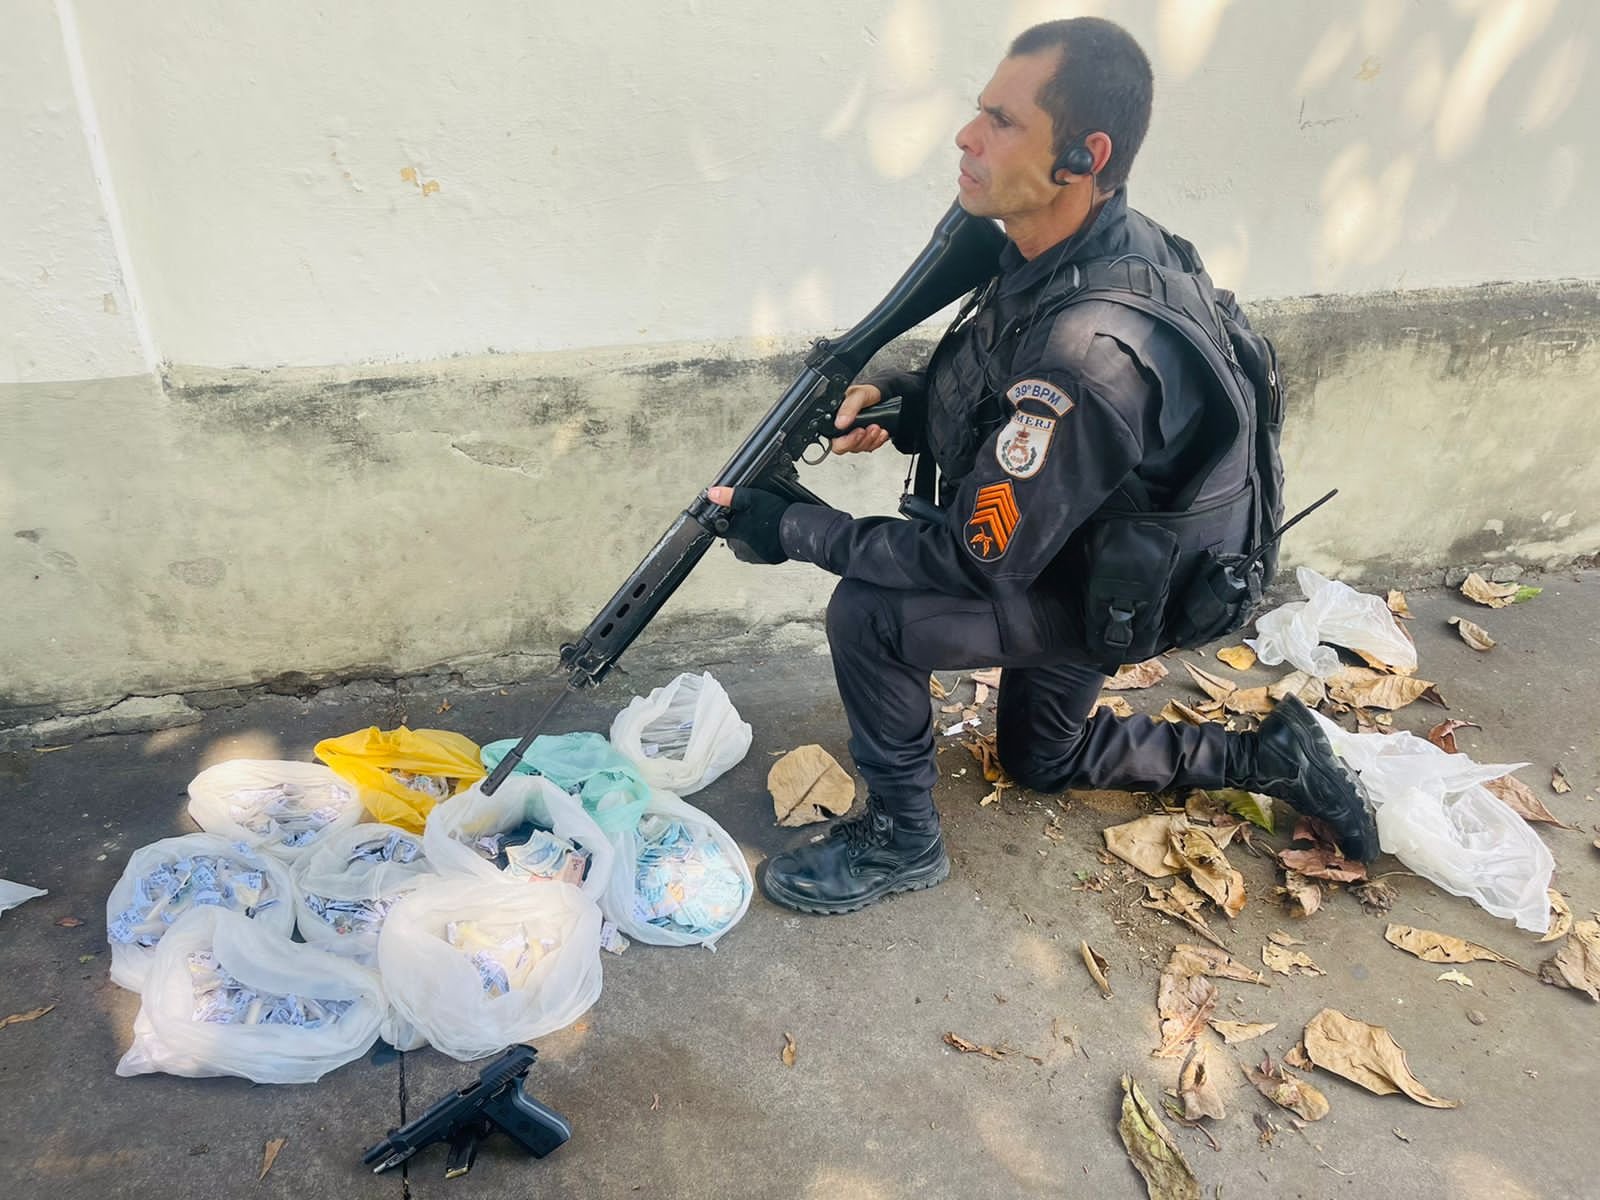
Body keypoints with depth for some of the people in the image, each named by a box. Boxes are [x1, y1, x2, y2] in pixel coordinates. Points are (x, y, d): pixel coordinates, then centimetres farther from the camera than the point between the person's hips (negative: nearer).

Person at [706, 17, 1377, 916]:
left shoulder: (1089, 352, -40)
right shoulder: (1065, 247, -12)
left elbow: (979, 564, -33)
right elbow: (991, 382, 7)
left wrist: (790, 529, -28)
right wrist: (898, 397, -12)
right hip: (1074, 555, 9)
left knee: (870, 612, -25)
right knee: (1043, 760, 27)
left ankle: (902, 837, 0)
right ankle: (1270, 756, 33)